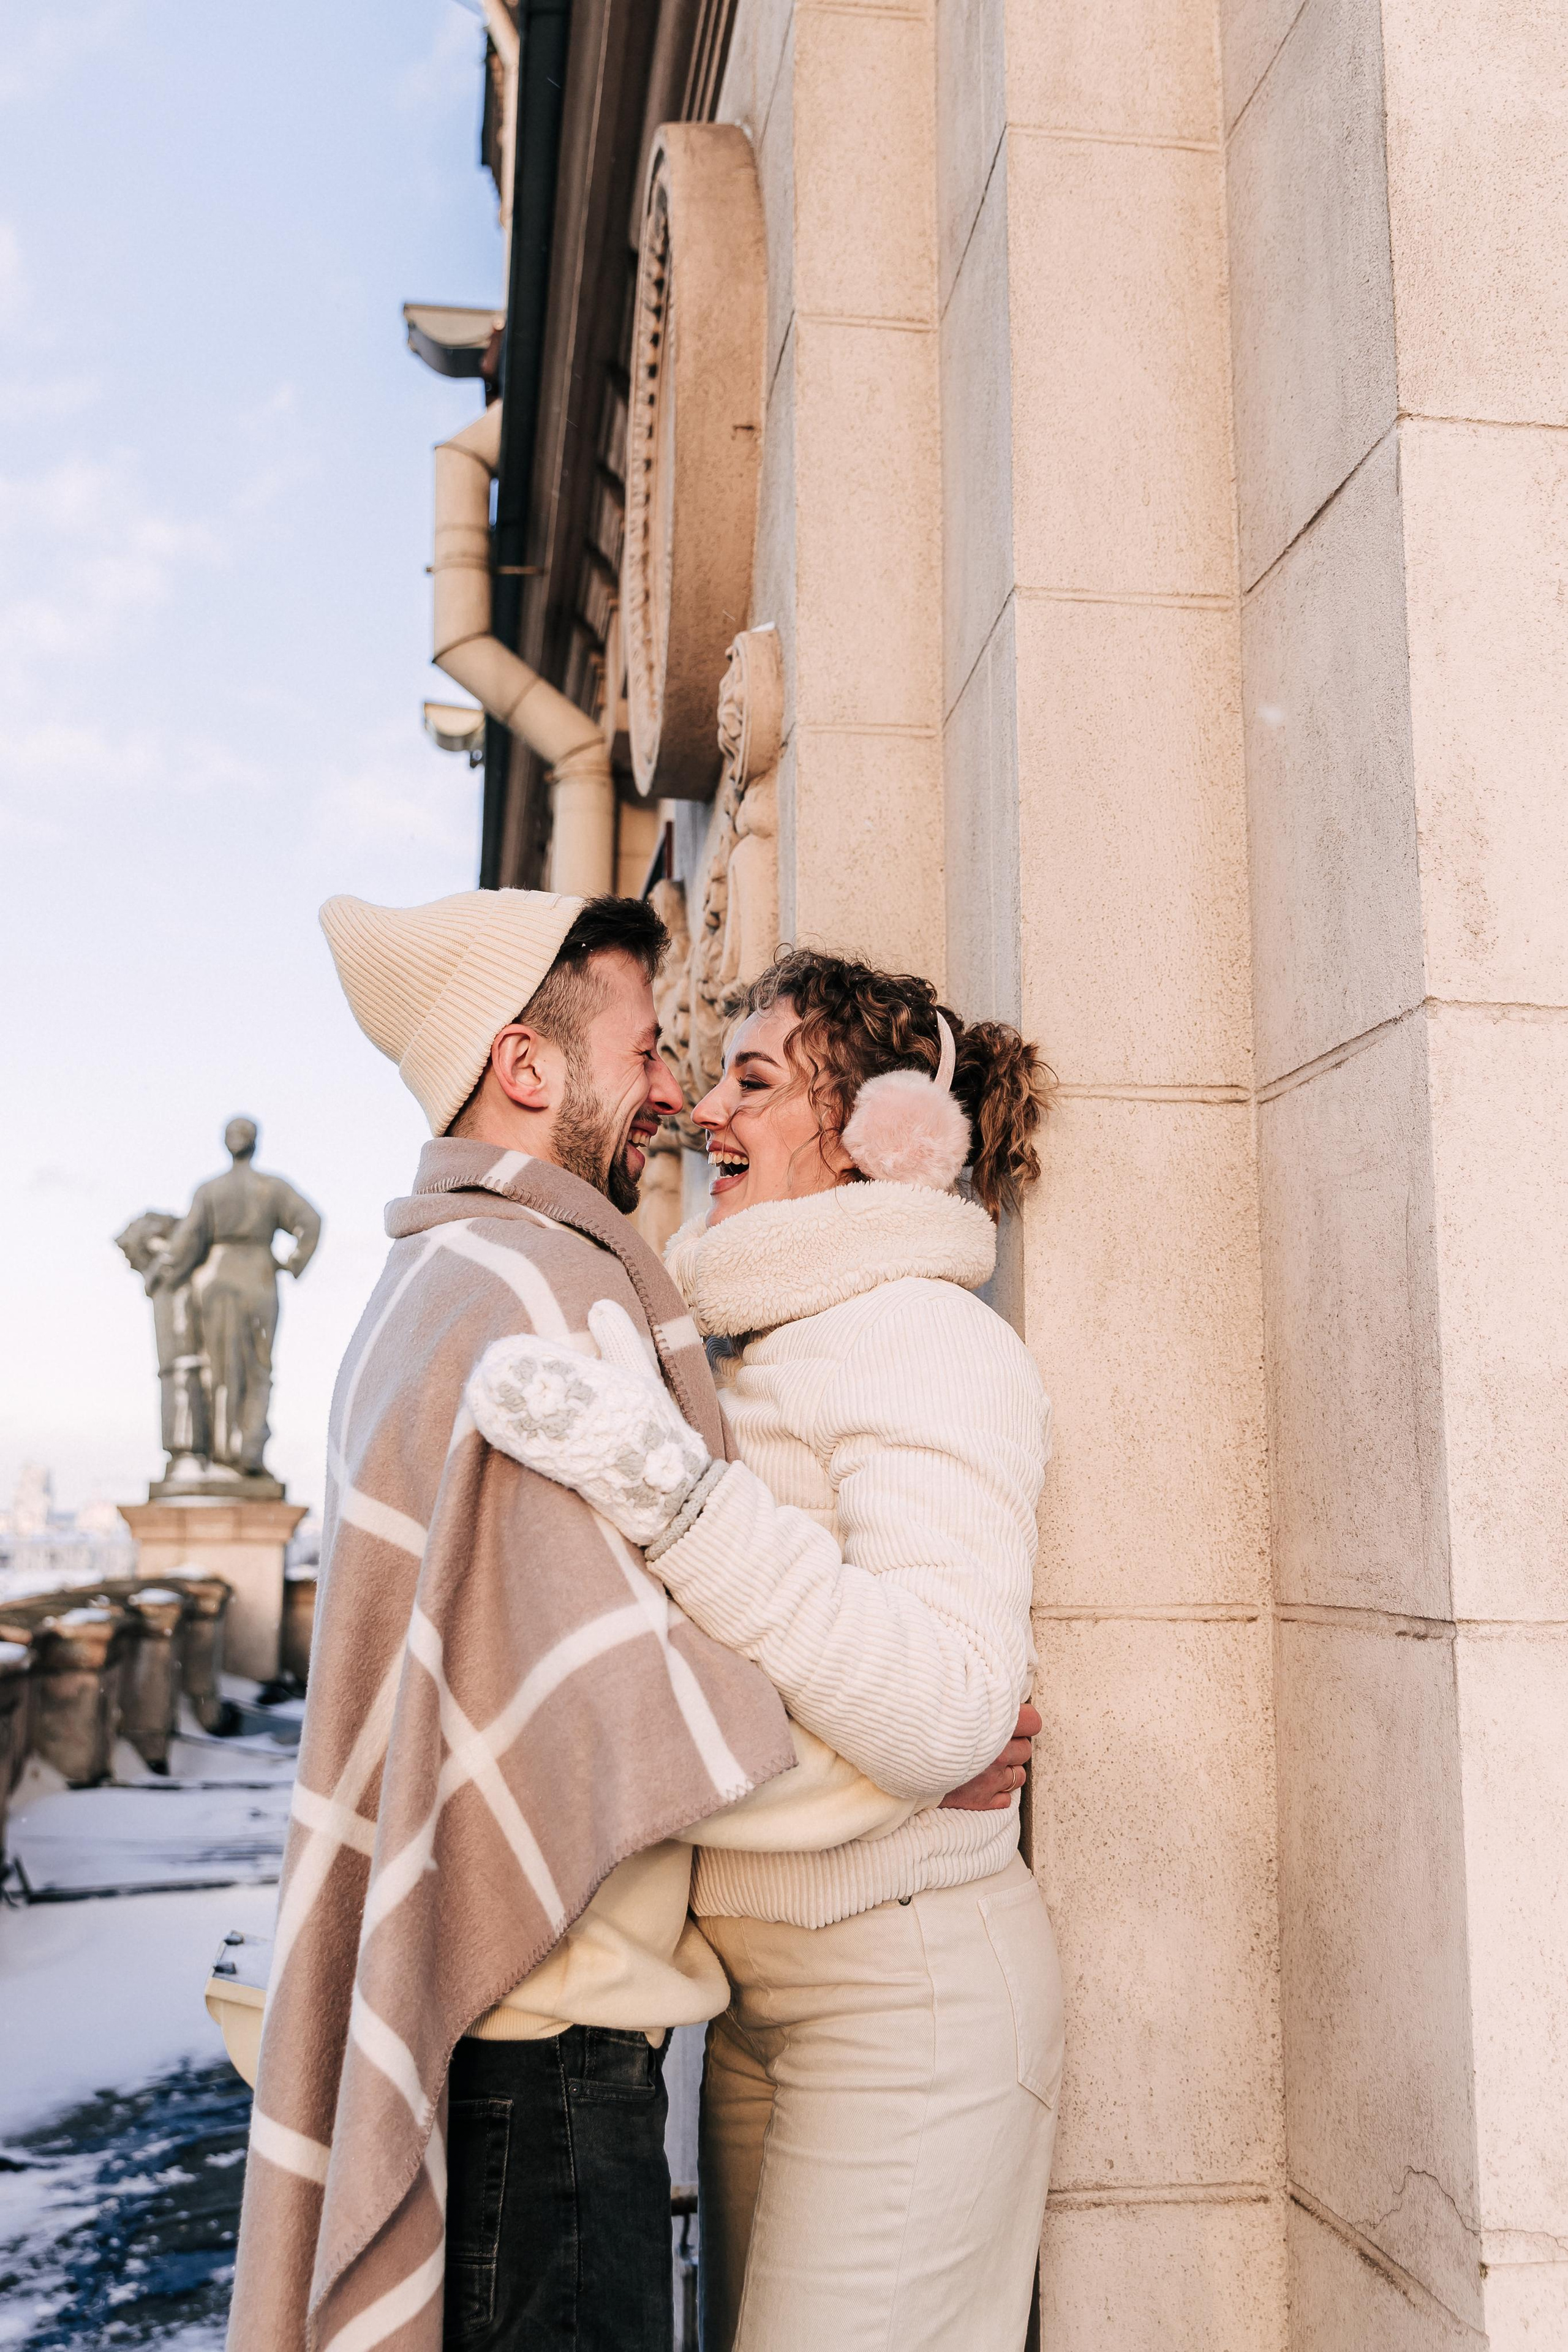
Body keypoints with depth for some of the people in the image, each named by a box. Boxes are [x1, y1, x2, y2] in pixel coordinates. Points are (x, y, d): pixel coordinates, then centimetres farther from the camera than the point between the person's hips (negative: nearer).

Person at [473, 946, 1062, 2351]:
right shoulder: (754, 1351, 12)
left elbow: (944, 1713, -29)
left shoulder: (930, 1347, -16)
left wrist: (671, 1489, -33)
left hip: (909, 1988, -8)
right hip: (762, 1984, 9)